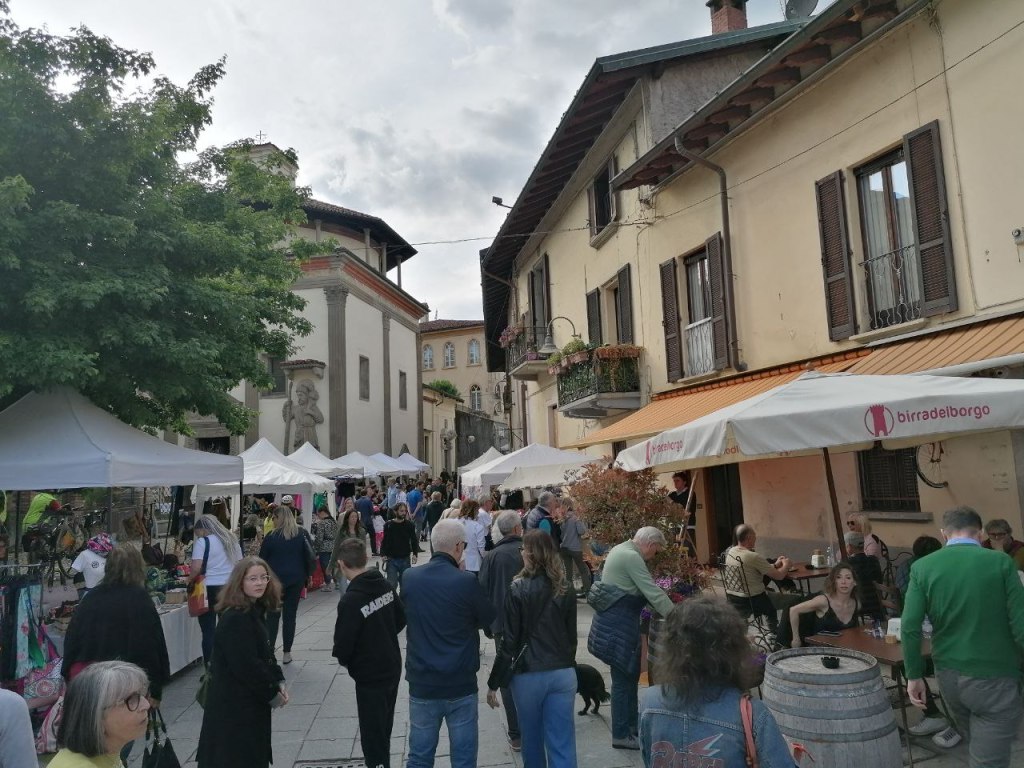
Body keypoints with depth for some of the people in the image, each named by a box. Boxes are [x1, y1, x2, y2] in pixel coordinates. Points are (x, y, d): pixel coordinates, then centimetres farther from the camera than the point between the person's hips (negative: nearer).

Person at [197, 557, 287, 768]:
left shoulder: (256, 612, 7)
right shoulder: (235, 618, -23)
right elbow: (245, 665, -25)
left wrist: (279, 682, 2)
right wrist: (272, 695, -15)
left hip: (250, 702, 9)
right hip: (234, 705, -9)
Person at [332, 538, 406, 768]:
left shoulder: (350, 600, -25)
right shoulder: (385, 586, -4)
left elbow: (343, 644, -19)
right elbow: (401, 619, 8)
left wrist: (343, 659, 2)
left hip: (370, 676, -7)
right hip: (392, 668, 7)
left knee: (372, 736, 7)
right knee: (384, 730, 23)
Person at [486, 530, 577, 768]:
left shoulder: (518, 589, -11)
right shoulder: (566, 590, 3)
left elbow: (510, 641, -11)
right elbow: (571, 636, 11)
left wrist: (493, 683, -3)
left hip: (528, 675, -3)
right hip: (563, 673, 3)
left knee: (532, 739, 18)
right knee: (562, 744, 6)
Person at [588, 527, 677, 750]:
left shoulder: (623, 550, 13)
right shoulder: (631, 557, -19)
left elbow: (643, 590, 20)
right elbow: (654, 592, -20)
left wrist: (663, 611, 18)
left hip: (616, 619, 10)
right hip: (618, 623, -10)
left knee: (629, 674, 18)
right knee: (623, 678, 0)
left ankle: (631, 725, 29)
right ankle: (621, 735, 11)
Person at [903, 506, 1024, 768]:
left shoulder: (922, 566, -3)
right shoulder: (1000, 562, -8)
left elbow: (910, 627, -7)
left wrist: (914, 675, 3)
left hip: (948, 675, 4)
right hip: (994, 678, -3)